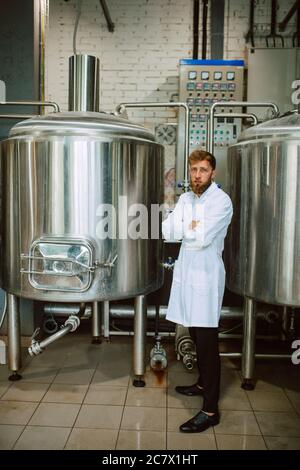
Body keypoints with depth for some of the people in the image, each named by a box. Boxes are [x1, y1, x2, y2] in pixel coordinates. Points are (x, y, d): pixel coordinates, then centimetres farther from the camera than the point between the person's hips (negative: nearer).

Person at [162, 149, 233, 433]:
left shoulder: (221, 201, -10)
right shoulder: (185, 199, 12)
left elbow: (202, 238, -19)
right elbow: (167, 231, 2)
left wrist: (185, 228, -2)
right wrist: (193, 228, -11)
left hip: (206, 274, -7)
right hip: (186, 272, 7)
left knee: (207, 343, -4)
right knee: (197, 337, 19)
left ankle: (210, 410, 4)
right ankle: (203, 384, 38)